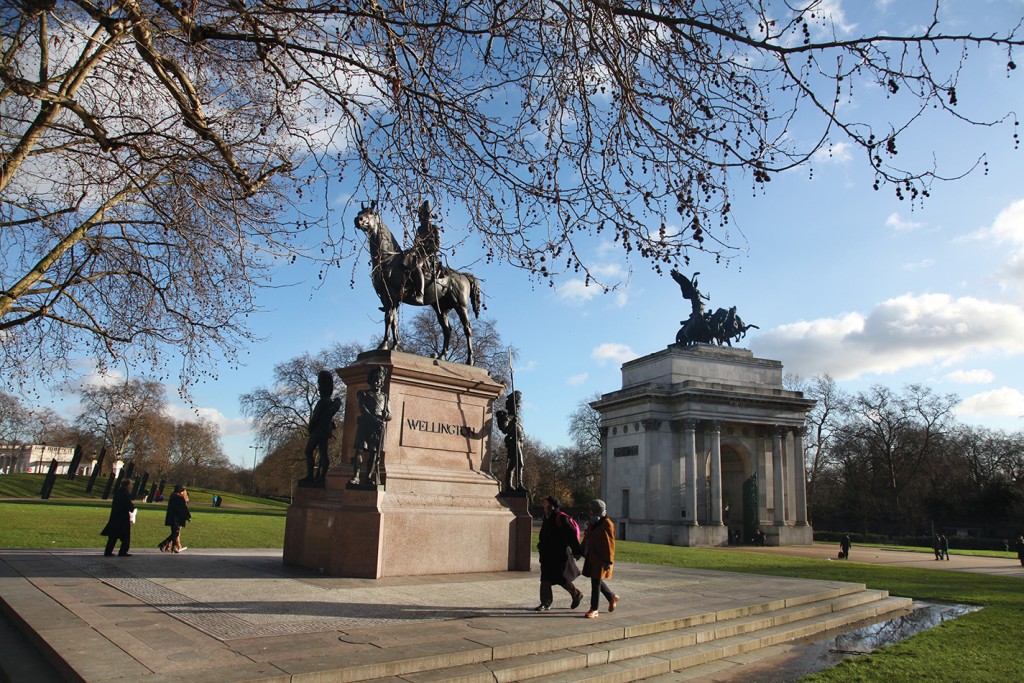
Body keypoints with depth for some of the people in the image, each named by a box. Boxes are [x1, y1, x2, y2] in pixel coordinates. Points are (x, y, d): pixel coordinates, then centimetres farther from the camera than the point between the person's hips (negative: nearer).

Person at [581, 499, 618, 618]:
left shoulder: (607, 524, -14)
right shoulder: (592, 523, 12)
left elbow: (610, 543, -17)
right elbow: (587, 538, 18)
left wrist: (608, 560, -18)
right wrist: (584, 552, 18)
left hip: (601, 558, -8)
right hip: (591, 557, 8)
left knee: (596, 582, -4)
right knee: (596, 581, 16)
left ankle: (594, 610, 4)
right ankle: (612, 597, 36)